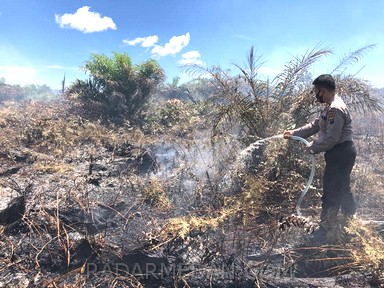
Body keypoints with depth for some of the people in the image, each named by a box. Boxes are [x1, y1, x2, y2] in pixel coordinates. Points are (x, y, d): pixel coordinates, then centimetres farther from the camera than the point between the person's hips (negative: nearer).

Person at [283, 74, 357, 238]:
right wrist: (294, 133, 12)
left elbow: (330, 139, -26)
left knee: (331, 193, -3)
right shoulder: (331, 107, 12)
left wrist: (312, 148, -12)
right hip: (341, 154, 11)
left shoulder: (335, 109, -23)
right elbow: (315, 125, 17)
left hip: (340, 154, -11)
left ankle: (324, 231, 8)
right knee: (342, 189, 22)